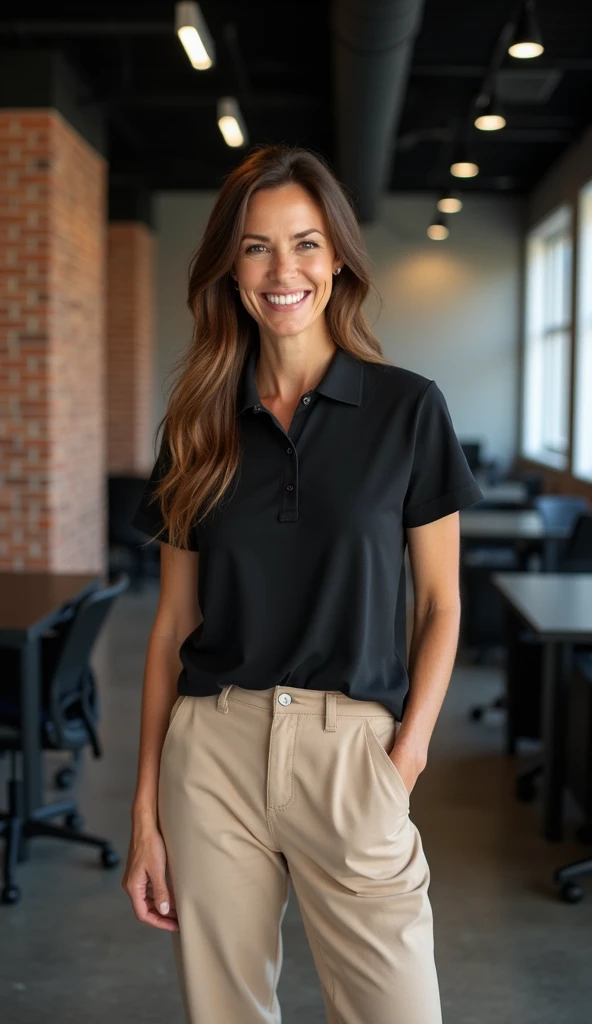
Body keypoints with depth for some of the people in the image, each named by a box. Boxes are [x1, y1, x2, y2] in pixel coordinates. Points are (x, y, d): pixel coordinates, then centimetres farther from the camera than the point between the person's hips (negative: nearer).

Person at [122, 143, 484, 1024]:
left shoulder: (408, 408, -1)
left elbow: (440, 604, 2)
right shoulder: (200, 424, 6)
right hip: (212, 753, 2)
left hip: (352, 750, -2)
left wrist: (407, 755, -10)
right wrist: (146, 813, 4)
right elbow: (174, 620, 7)